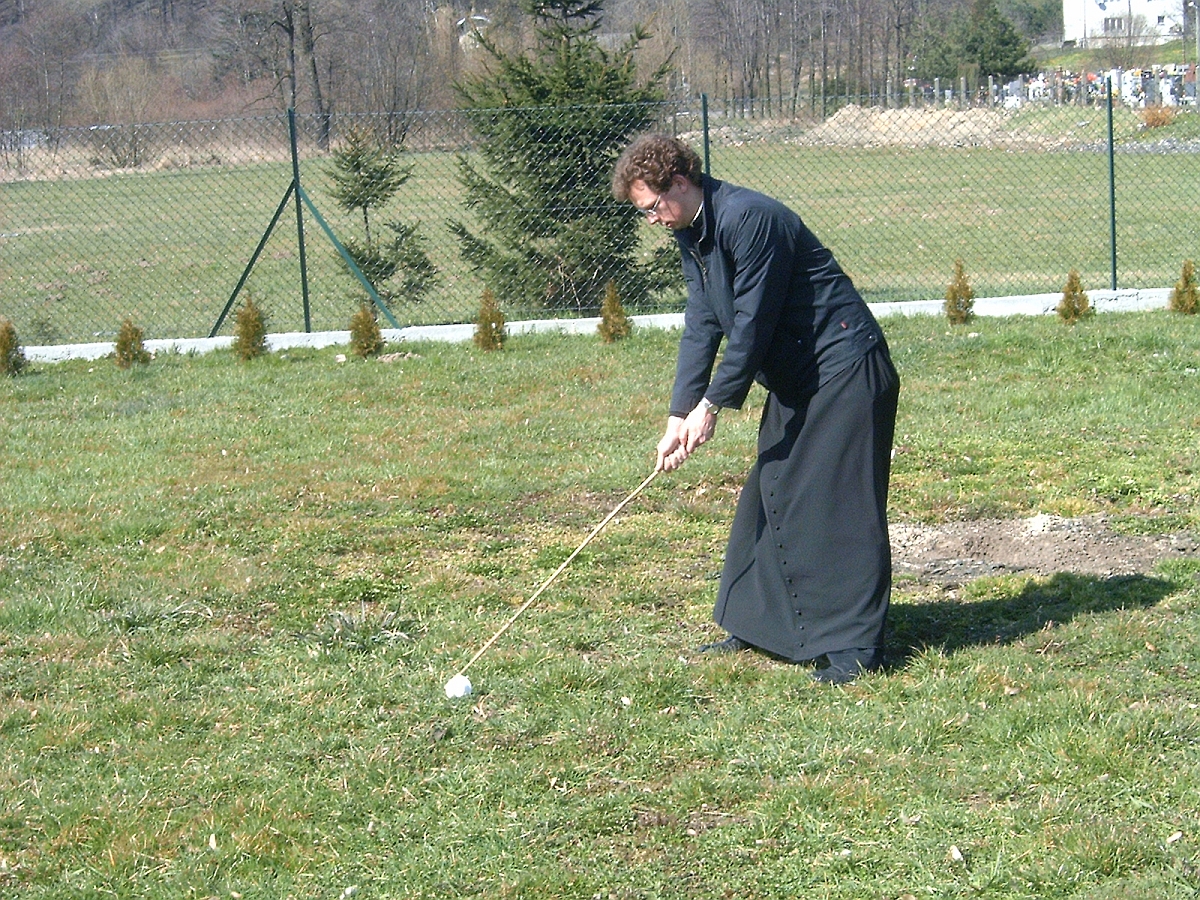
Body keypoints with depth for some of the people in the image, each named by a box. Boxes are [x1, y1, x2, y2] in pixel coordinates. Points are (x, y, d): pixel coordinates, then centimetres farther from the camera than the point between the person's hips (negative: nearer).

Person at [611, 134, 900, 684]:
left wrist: (712, 405, -16)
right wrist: (679, 416, -1)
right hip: (794, 377, 10)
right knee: (768, 496, 11)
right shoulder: (691, 235, 8)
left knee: (839, 503, -12)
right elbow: (702, 326, 7)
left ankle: (854, 644, -12)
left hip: (844, 369, -10)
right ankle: (761, 625, 18)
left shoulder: (748, 218, -22)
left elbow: (752, 324, -22)